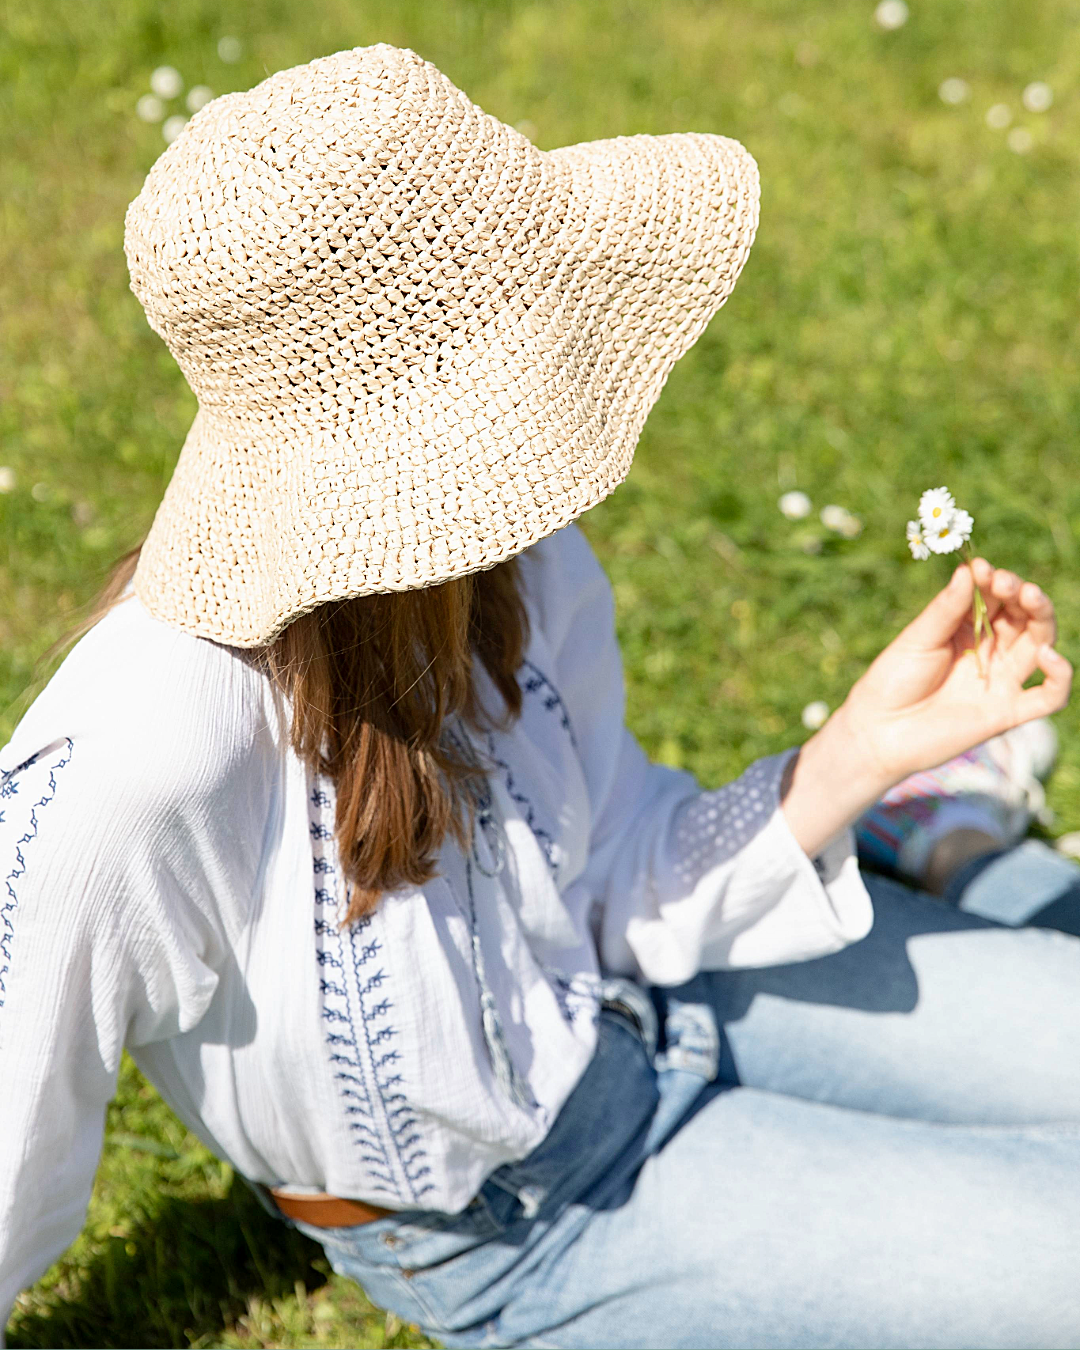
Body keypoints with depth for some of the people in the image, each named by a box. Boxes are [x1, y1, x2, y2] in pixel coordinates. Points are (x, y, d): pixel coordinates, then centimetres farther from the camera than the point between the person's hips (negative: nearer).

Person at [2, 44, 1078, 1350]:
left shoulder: (505, 553, -20)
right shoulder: (131, 770, -38)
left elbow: (625, 896, -9)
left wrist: (865, 749, -21)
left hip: (649, 985, 4)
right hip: (518, 1229, -4)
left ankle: (937, 848, 31)